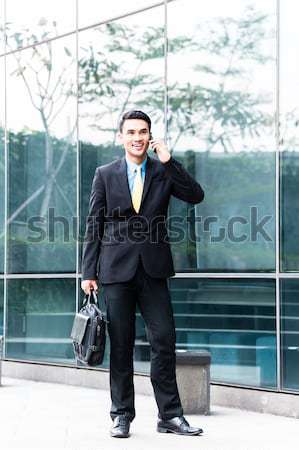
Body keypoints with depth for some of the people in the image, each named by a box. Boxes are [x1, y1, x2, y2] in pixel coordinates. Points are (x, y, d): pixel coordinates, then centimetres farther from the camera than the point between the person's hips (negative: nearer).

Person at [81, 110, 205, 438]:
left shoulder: (163, 171, 9)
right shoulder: (105, 174, 7)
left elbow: (196, 196, -5)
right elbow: (94, 226, 5)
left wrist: (169, 161, -9)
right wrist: (88, 272, 0)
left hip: (153, 269, 1)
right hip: (117, 269, -1)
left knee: (164, 340, -3)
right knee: (121, 345, 3)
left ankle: (169, 416, 4)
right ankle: (122, 415, 12)